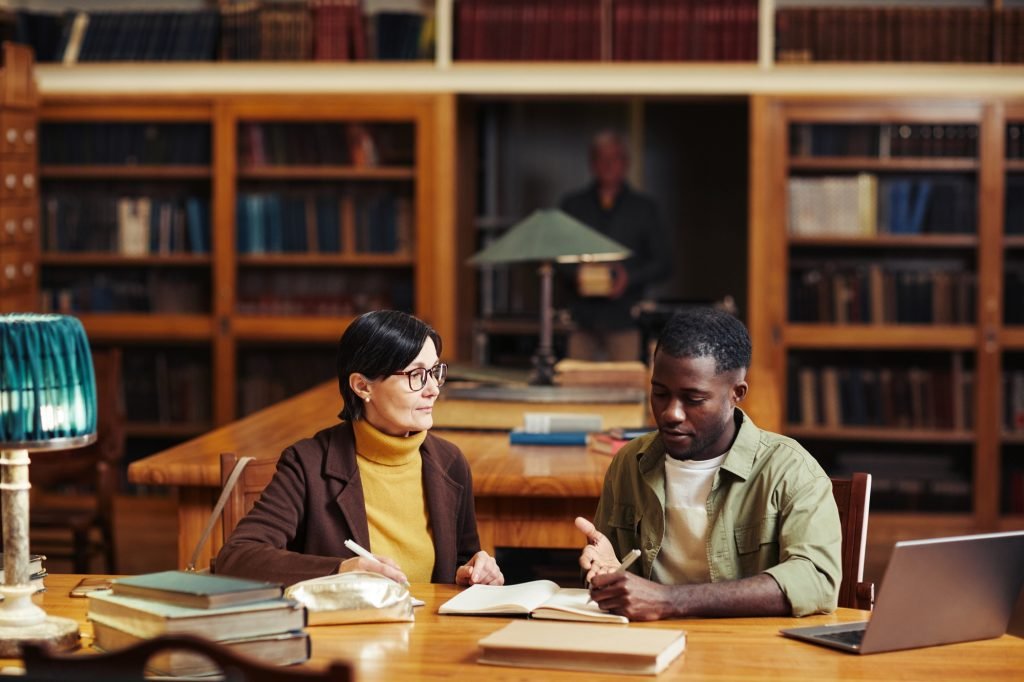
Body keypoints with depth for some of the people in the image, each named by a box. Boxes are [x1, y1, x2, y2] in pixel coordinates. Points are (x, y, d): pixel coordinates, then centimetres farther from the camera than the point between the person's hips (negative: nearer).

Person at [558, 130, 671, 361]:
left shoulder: (644, 208, 11)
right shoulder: (573, 205, 13)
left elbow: (662, 262, 9)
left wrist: (629, 278, -9)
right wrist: (575, 275, -9)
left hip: (624, 316, -1)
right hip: (582, 318, 1)